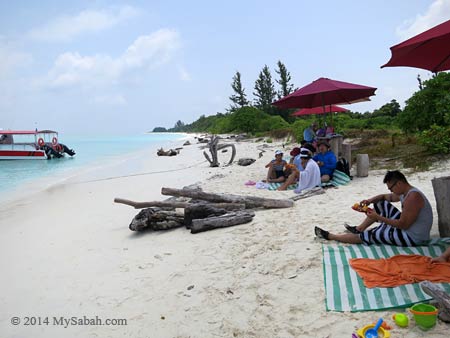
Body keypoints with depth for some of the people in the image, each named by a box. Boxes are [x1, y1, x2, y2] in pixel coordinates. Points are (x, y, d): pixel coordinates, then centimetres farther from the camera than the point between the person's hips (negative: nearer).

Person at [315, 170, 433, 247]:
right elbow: (384, 196, 20)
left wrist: (378, 217, -20)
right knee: (381, 204, 12)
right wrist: (370, 200, -1)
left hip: (412, 238, -10)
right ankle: (358, 229, 19)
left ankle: (330, 236, 5)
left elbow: (403, 224, -27)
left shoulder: (413, 197, -26)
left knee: (367, 236, -8)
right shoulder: (405, 192, 5)